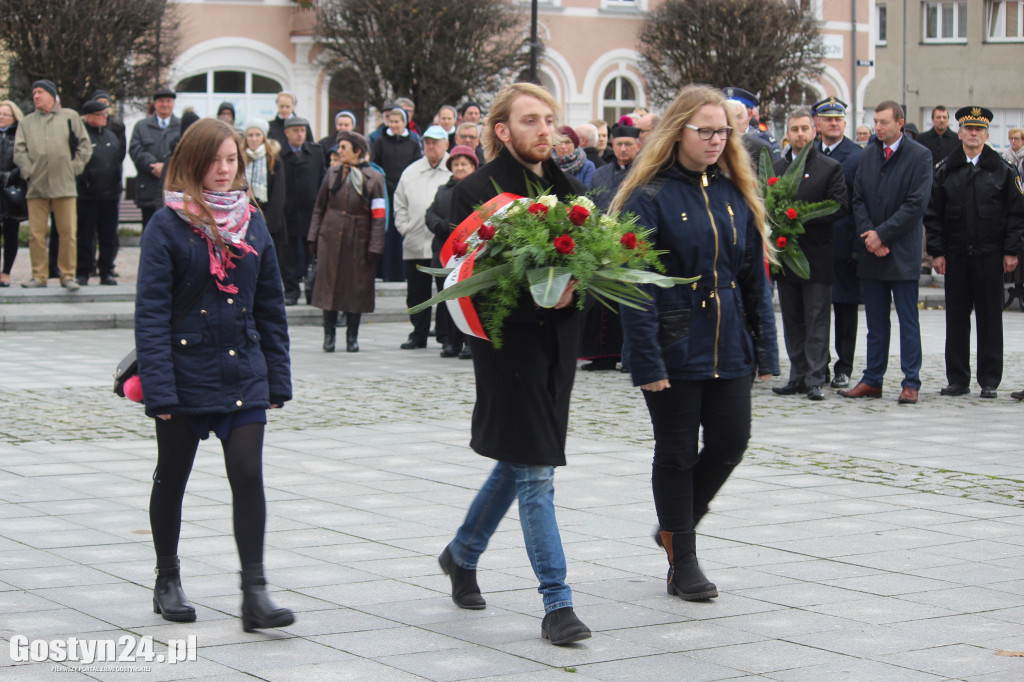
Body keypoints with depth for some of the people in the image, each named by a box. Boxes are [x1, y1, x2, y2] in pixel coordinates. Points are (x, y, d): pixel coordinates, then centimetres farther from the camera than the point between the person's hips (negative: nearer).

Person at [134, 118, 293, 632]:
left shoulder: (252, 223, 6)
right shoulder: (168, 225, -8)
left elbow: (270, 307, 10)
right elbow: (151, 312, -12)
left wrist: (277, 378, 8)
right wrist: (158, 388, -17)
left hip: (242, 374, 3)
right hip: (185, 372, -3)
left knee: (248, 475, -7)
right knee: (172, 476, 12)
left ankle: (255, 593, -7)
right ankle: (167, 580, 29)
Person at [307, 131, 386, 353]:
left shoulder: (374, 178, -2)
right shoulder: (332, 174, 7)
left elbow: (378, 215, -3)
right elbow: (319, 207, 13)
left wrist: (375, 247, -8)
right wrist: (313, 237, 7)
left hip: (358, 241, -2)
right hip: (330, 237, 2)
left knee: (356, 287, 3)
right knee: (329, 284, 1)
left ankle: (352, 337, 14)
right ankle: (329, 335, 10)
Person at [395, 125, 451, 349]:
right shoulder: (411, 171, 14)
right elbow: (400, 204, 19)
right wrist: (404, 227, 7)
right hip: (415, 244, 4)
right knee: (417, 292, 8)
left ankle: (446, 335, 9)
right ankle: (418, 334, 17)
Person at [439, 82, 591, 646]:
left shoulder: (569, 189, 10)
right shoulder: (478, 191, -7)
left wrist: (571, 291, -12)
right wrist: (531, 296, -22)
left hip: (556, 341, 6)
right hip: (507, 340, -6)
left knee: (518, 462, 18)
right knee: (534, 473, -7)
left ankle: (463, 553, 41)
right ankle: (556, 604, -4)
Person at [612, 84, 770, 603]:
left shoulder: (736, 193, 9)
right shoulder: (651, 196, -9)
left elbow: (753, 275, 13)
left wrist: (761, 345, 8)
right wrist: (646, 359, -18)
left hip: (728, 346, 5)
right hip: (675, 346, -5)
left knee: (731, 441, 4)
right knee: (677, 452, 4)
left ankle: (677, 525, 28)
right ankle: (681, 562, 18)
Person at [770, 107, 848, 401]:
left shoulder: (831, 167, 1)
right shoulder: (776, 167, 13)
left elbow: (840, 206, -8)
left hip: (817, 255, -4)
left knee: (816, 321, -4)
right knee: (792, 320, 9)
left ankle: (815, 380, -2)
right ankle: (798, 377, 15)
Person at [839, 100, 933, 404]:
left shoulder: (920, 156, -6)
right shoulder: (868, 154, 10)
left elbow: (916, 204, -12)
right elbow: (858, 199, 8)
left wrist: (882, 234, -14)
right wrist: (868, 235, -6)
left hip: (902, 252, -5)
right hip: (871, 253, 5)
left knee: (908, 321, 0)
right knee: (876, 321, 10)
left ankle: (911, 383, 5)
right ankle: (872, 381, 15)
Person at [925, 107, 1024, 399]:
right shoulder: (945, 170, 6)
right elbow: (933, 214, 6)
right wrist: (937, 251, -1)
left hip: (990, 256, -1)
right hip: (955, 257, 2)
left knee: (990, 318, 2)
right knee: (956, 317, 4)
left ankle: (989, 381, 8)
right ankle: (958, 380, 11)